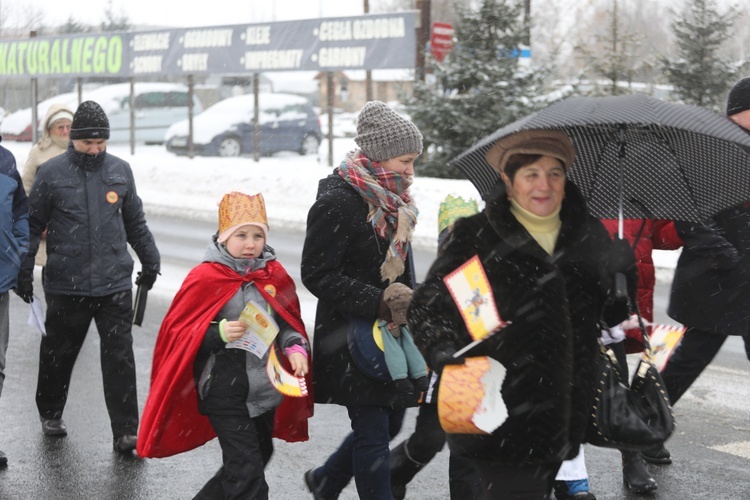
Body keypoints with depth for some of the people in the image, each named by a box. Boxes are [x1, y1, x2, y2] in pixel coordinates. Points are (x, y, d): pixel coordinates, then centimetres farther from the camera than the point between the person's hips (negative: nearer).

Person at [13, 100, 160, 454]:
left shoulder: (120, 171, 7)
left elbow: (135, 222, 18)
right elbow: (32, 224, 3)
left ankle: (126, 432, 2)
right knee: (58, 352, 14)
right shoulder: (52, 173, -2)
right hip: (66, 286, -1)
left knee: (120, 356, -2)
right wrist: (23, 272, 1)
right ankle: (50, 413, 36)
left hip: (115, 282, 2)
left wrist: (150, 261, 21)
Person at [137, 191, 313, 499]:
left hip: (266, 388, 6)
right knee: (247, 470, -8)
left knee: (259, 456, 20)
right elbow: (178, 332, -8)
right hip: (225, 391, -6)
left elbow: (289, 322, 14)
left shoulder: (274, 275, 3)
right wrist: (219, 334, -24)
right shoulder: (205, 278, -11)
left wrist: (295, 347, -7)